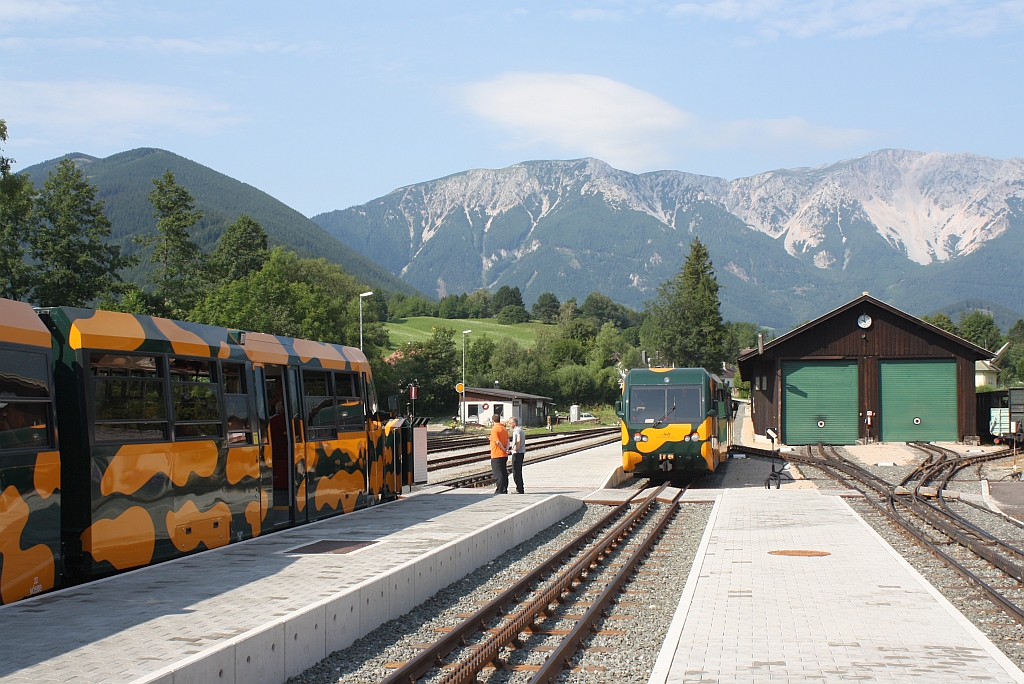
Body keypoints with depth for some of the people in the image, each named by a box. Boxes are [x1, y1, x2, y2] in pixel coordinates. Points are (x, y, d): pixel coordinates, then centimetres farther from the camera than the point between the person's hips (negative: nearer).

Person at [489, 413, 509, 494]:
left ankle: (500, 491, -7)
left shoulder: (494, 429, -12)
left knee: (498, 474, -6)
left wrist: (504, 450, -10)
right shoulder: (504, 429, 13)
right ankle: (505, 490, 16)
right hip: (504, 455, 8)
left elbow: (497, 442, -20)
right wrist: (507, 449, -9)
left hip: (496, 455, -8)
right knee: (504, 473, 12)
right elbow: (508, 441, 4)